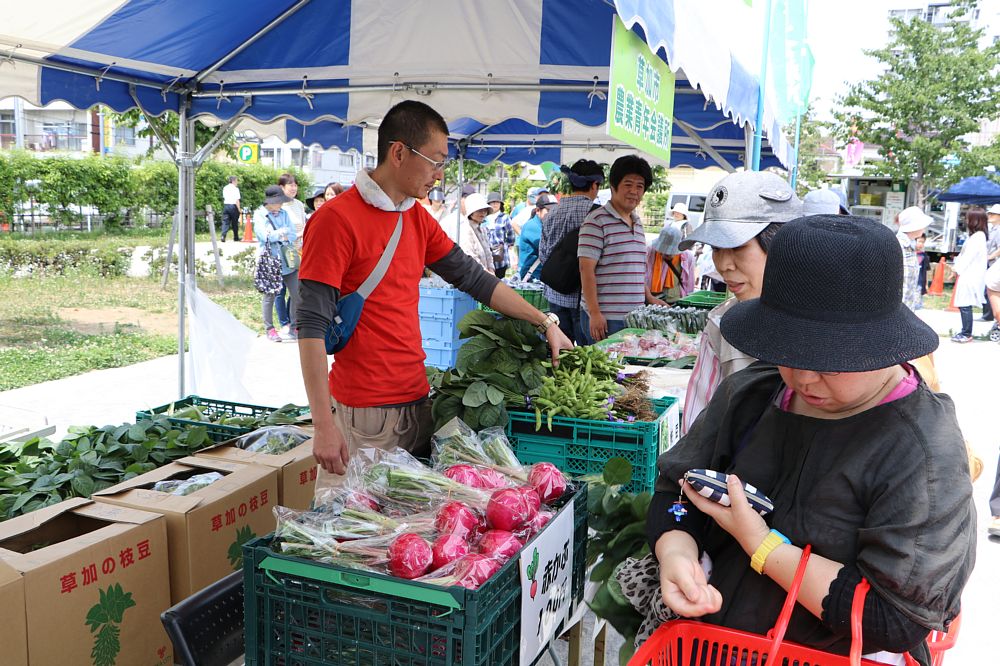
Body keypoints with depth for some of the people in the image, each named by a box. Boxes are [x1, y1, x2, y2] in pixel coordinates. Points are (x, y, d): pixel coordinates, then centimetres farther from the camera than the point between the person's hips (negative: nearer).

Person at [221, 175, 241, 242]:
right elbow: (237, 200, -13)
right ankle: (236, 237, 17)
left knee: (225, 221, 2)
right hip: (233, 206, -5)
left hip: (225, 205, 5)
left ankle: (223, 236, -16)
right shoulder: (235, 189, -8)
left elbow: (224, 198, 16)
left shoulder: (225, 188, 12)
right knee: (235, 222, 7)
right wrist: (239, 209, -11)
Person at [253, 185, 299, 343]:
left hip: (288, 261, 4)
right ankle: (269, 329, 13)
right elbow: (265, 236, -14)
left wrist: (276, 236, -11)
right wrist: (282, 232, -6)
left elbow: (292, 235, 4)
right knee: (270, 296, 2)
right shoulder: (259, 215, -1)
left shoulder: (284, 213, 12)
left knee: (297, 294, 2)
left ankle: (294, 327, 15)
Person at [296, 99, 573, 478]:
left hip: (418, 402, 7)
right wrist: (323, 425, -20)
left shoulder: (418, 218, 11)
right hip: (364, 414, -7)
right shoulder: (336, 220, -13)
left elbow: (472, 277, 18)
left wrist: (544, 323, 15)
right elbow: (312, 325, -16)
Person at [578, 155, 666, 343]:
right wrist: (594, 313, -18)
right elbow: (586, 269, -14)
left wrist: (650, 298, 19)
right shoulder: (597, 221, -9)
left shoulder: (637, 224, 17)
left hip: (635, 316, 7)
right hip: (605, 319, -7)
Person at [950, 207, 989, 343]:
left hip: (970, 277, -10)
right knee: (963, 305, 13)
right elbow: (964, 254, 17)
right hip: (968, 275, 10)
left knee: (965, 305, -7)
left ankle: (967, 334, -2)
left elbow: (969, 257, -15)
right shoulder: (976, 236, 15)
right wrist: (956, 265, 8)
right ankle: (965, 332, 20)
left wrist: (957, 269, -5)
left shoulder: (977, 237, -14)